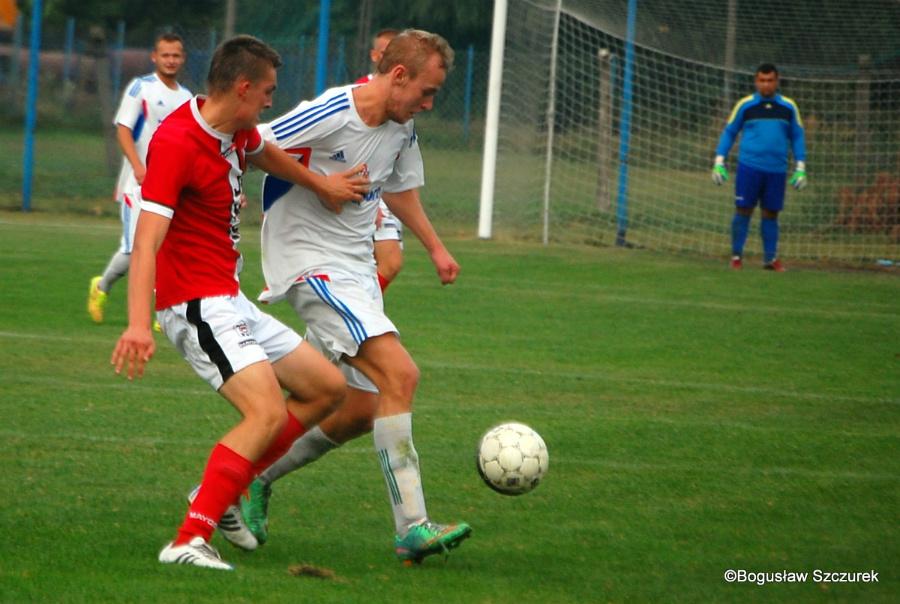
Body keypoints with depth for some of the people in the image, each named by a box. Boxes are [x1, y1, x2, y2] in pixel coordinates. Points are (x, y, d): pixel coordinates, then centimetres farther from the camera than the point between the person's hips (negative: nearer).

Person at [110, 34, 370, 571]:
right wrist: (139, 325, -40)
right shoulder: (177, 142, -21)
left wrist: (320, 183, 36)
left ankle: (223, 490, 12)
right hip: (197, 305, -10)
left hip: (232, 303, 10)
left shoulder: (237, 132, 7)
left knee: (327, 387, 13)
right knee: (267, 412, -25)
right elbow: (147, 240, -30)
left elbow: (264, 154, 35)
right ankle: (191, 540, -27)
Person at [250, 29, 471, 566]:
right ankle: (413, 528, -21)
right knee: (399, 375, -21)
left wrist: (436, 248, 31)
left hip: (357, 269, 9)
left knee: (364, 410, 9)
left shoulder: (402, 129, 7)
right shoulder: (327, 117, -21)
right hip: (313, 265, -9)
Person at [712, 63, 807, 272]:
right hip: (749, 167, -1)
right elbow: (729, 132, 11)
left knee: (771, 213, 4)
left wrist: (800, 168, 8)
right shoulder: (745, 105, 3)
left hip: (776, 170, 1)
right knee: (743, 210, -2)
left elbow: (797, 137, 14)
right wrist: (719, 162, 4)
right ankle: (736, 255, 6)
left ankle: (770, 258, 10)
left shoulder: (788, 107, 7)